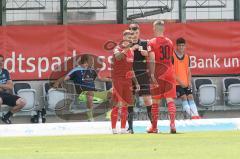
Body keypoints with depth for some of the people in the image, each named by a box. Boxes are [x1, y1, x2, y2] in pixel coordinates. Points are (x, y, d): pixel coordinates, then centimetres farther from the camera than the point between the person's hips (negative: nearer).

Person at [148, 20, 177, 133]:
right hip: (169, 72, 3)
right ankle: (172, 123, -19)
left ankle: (154, 127, 13)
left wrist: (152, 74, -16)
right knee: (170, 100, -2)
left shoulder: (152, 43, -6)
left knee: (155, 102, 6)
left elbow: (152, 60, -14)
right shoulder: (169, 42, 10)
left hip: (158, 73, -3)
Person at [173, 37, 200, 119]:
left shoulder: (186, 57, 12)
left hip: (186, 83, 6)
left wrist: (189, 82, 0)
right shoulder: (172, 56, -7)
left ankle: (196, 115, -8)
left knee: (190, 97, -4)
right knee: (184, 97, -16)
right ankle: (192, 116, -21)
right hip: (177, 83, -6)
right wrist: (180, 81, -15)